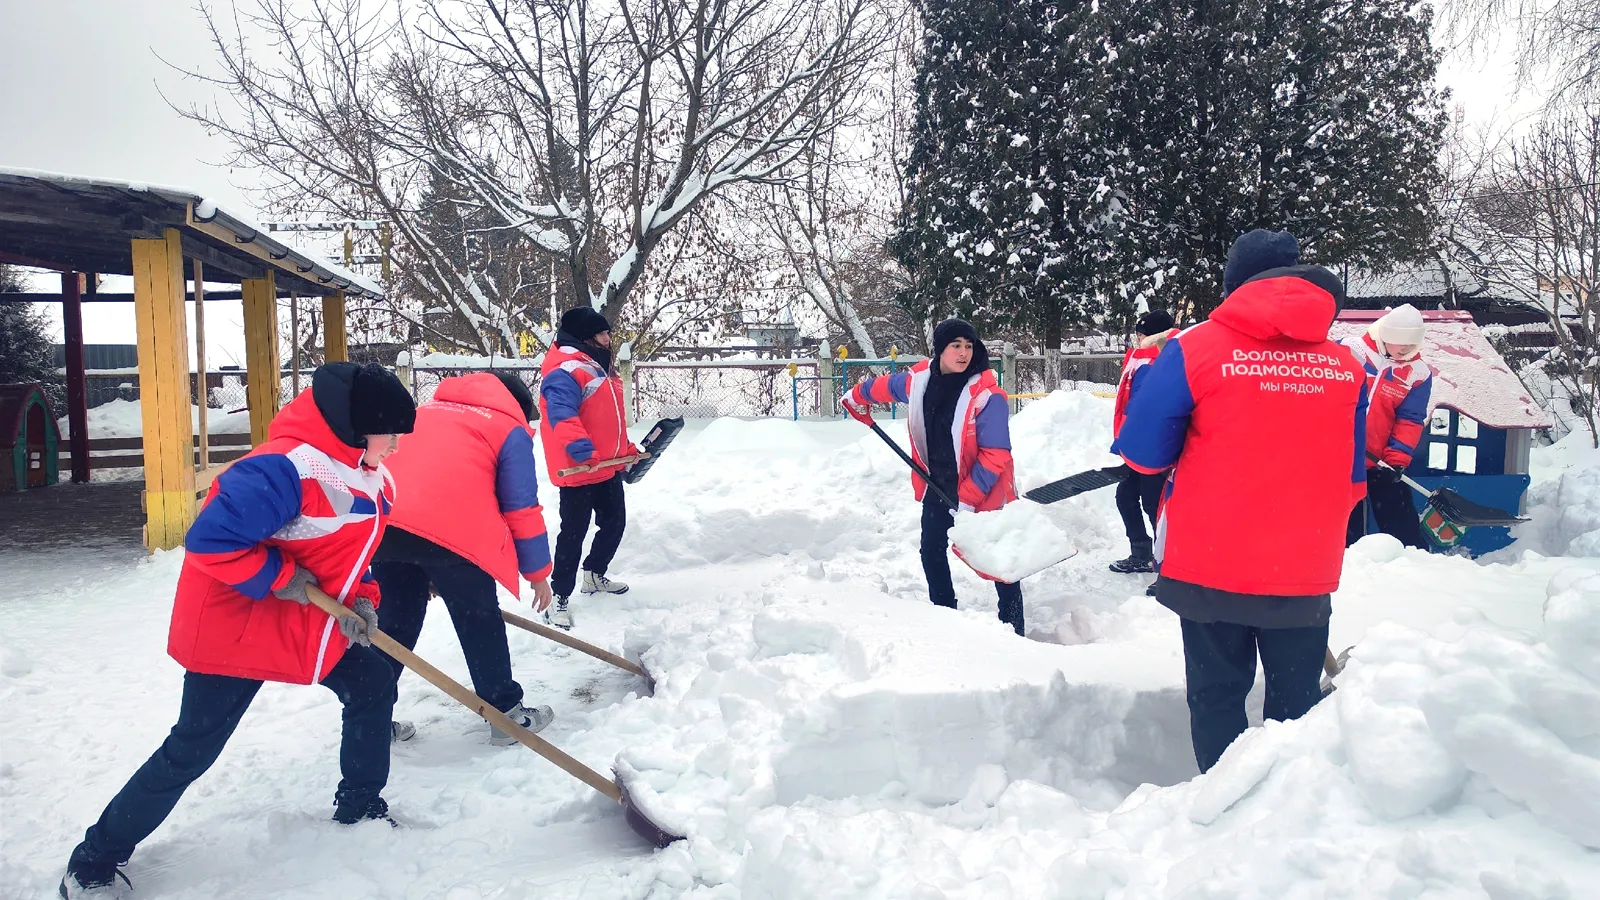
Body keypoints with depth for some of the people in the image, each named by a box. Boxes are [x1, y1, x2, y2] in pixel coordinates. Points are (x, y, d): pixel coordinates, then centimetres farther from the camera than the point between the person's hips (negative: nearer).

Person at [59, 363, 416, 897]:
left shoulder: (370, 476, 1)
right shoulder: (287, 467, -30)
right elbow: (210, 540, -32)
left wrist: (360, 599, -5)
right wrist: (279, 576, -25)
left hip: (311, 624, 9)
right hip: (234, 627, -8)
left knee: (373, 687, 8)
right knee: (191, 752, 0)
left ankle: (359, 805, 29)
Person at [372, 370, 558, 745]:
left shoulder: (427, 410, 33)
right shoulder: (510, 429, 16)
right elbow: (521, 508, 11)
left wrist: (423, 569, 38)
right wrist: (537, 572, 21)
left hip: (384, 524, 5)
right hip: (450, 531, -5)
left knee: (394, 622, 19)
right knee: (481, 622, 11)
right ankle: (506, 715, 21)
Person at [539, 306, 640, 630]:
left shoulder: (598, 367, 17)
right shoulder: (565, 370, -18)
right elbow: (561, 415, -31)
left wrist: (627, 448, 25)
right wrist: (581, 450, -40)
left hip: (608, 467, 10)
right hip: (578, 470, -10)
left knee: (614, 523, 19)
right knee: (574, 532, -4)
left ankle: (594, 576, 40)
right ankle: (560, 597, 6)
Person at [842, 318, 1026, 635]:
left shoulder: (987, 394, -23)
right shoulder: (918, 380, -6)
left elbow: (995, 454, -23)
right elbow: (885, 385, 18)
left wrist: (967, 498, -24)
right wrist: (858, 397, 34)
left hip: (984, 492, -6)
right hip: (938, 487, 6)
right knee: (932, 553, 16)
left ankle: (1012, 629, 8)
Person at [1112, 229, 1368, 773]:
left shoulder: (1196, 348, -11)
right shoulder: (1344, 365, 1)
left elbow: (1143, 451, -7)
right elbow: (1353, 477, 11)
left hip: (1209, 566, -2)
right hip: (1305, 571, 3)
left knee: (1217, 697, 12)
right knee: (1297, 700, 18)